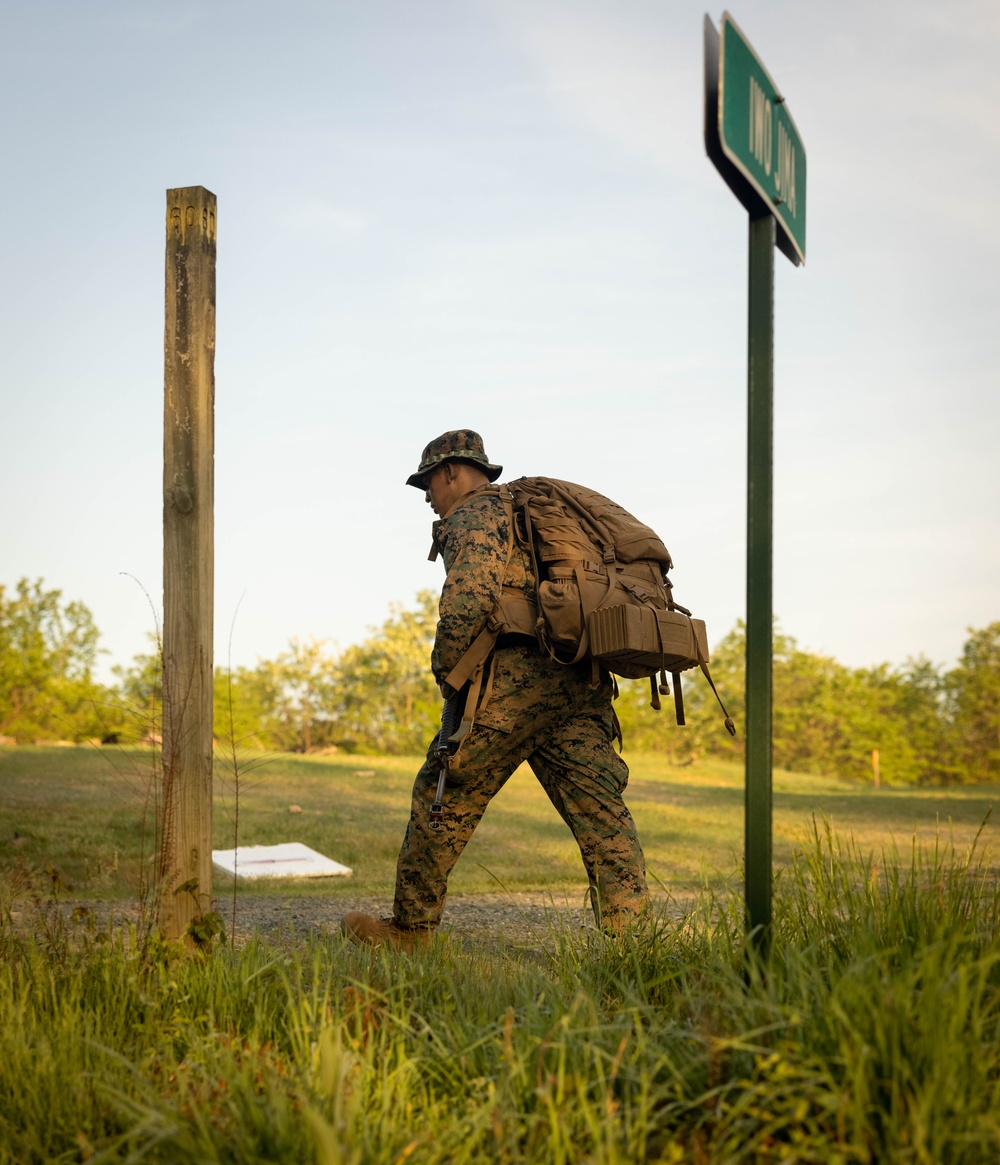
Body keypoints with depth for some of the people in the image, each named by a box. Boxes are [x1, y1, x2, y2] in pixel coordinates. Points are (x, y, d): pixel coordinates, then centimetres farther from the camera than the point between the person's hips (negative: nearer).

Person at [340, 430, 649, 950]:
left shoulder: (477, 513, 2)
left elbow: (469, 594, -16)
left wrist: (445, 667, -6)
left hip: (516, 673, -8)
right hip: (582, 679, 8)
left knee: (444, 796, 4)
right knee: (598, 808, -1)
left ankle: (410, 927, 12)